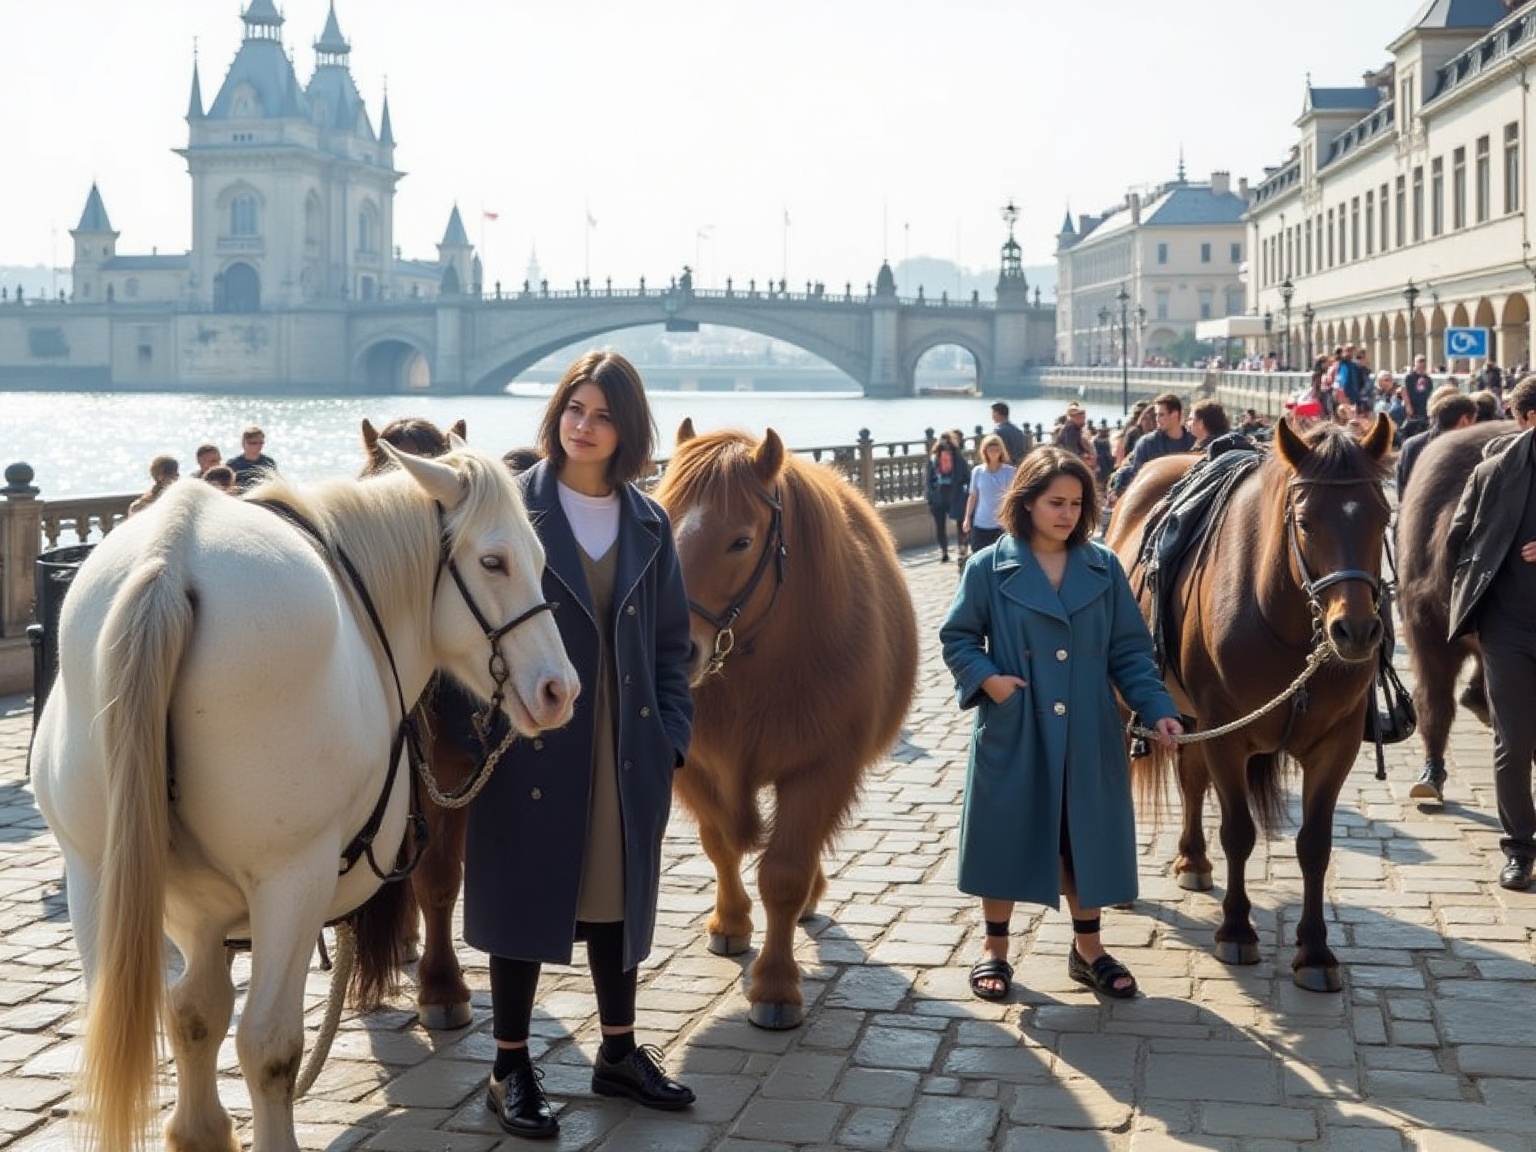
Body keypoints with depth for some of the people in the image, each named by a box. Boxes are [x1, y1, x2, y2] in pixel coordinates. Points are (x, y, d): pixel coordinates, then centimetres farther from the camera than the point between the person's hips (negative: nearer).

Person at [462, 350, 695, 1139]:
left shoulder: (648, 525, 6)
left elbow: (671, 643, 9)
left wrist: (671, 737, 1)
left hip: (626, 749, 4)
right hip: (530, 740, -4)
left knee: (619, 896, 15)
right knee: (523, 896, 5)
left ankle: (619, 1053, 31)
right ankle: (511, 1070, 18)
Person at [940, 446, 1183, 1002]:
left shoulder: (1104, 568, 1)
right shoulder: (989, 569, -5)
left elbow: (1130, 650, 2)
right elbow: (957, 638, 2)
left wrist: (1158, 709, -9)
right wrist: (986, 677, -16)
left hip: (1087, 736, 2)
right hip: (1012, 733, -2)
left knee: (1086, 837, 12)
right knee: (1006, 837, 8)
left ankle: (1087, 949, 30)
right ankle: (995, 950, 26)